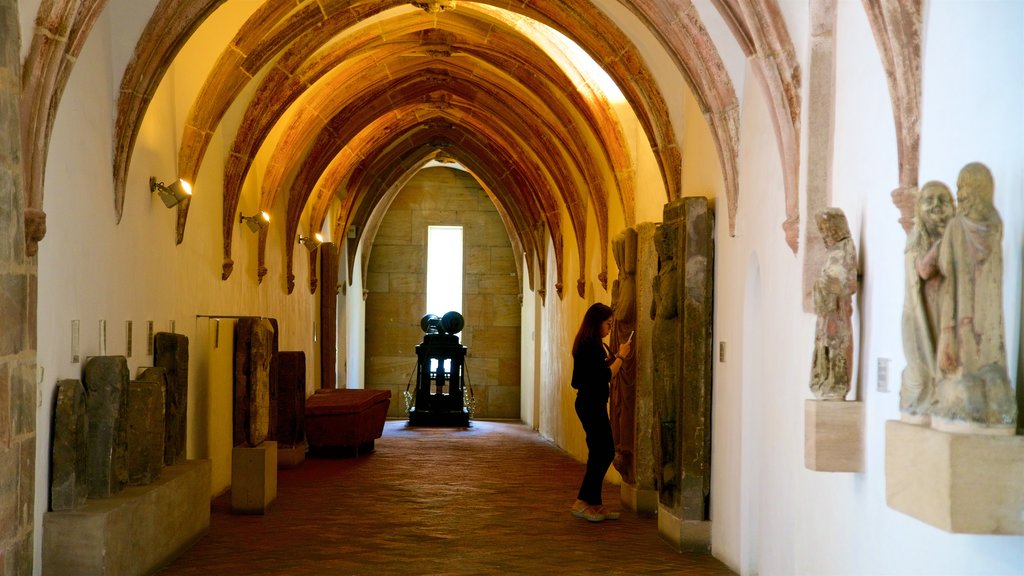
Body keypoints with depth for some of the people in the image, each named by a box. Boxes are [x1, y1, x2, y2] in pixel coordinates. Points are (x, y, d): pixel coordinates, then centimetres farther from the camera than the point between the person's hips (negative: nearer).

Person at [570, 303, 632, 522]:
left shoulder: (596, 346, 13)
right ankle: (583, 502, -4)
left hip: (593, 404, 11)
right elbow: (606, 376, -20)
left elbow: (603, 372, 13)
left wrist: (616, 356, 5)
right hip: (591, 404, -11)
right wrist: (620, 357, -10)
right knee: (603, 452, -8)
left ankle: (594, 504, 17)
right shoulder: (590, 347, -18)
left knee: (601, 453, 12)